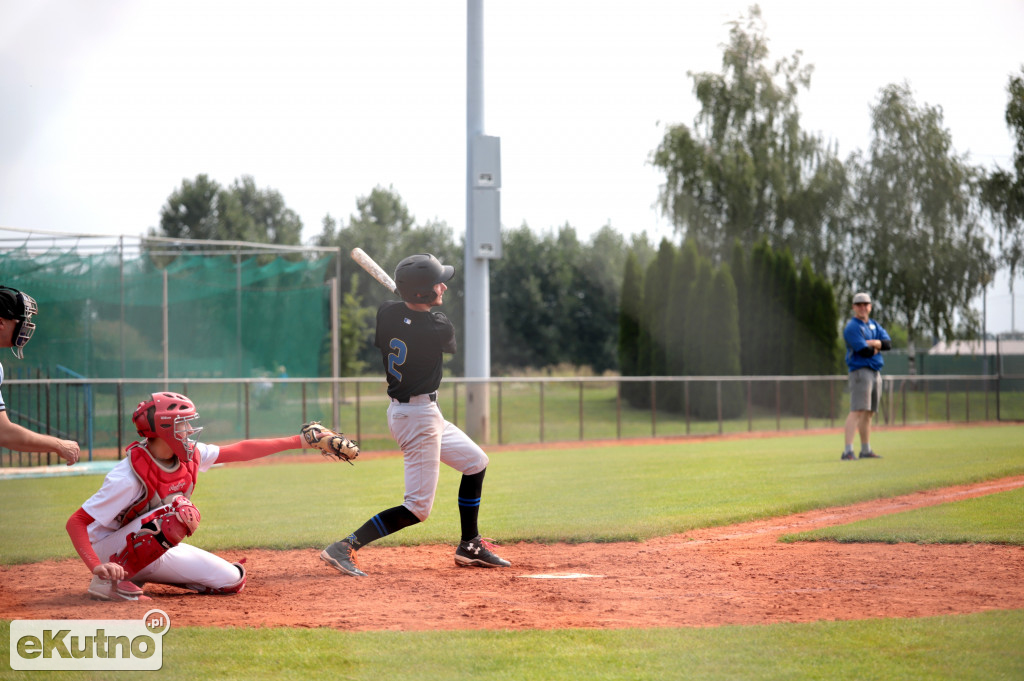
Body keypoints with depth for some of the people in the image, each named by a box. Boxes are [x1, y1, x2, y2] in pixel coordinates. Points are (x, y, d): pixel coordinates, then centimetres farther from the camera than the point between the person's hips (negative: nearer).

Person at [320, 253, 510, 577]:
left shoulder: (386, 312, -7)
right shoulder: (440, 329, -23)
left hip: (400, 409, 9)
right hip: (419, 418, -9)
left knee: (476, 462, 22)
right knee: (417, 508, -5)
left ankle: (470, 547, 29)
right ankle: (345, 547, -13)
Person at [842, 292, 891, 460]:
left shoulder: (874, 325, 17)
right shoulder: (852, 327, -8)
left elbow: (888, 343, 4)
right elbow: (864, 351, -19)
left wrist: (873, 343, -13)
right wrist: (877, 348, 0)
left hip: (876, 372, 8)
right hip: (860, 370, -8)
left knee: (869, 413, 13)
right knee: (857, 411, -18)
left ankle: (866, 450, 19)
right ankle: (848, 451, -24)